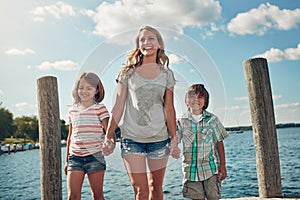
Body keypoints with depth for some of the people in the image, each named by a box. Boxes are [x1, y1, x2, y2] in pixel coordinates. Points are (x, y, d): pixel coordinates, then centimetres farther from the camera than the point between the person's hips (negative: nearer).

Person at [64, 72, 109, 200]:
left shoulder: (99, 109, -2)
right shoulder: (72, 110, 11)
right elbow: (70, 136, 17)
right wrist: (67, 160, 19)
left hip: (94, 156, -3)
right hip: (75, 157, 3)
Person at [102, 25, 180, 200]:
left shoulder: (167, 74, 6)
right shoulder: (128, 73, 4)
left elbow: (169, 109, 4)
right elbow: (118, 107, 3)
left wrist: (174, 139, -1)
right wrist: (109, 137, 0)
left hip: (159, 138, 1)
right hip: (132, 138, -1)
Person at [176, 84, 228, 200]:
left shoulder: (212, 119, 1)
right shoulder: (182, 121, 2)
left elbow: (219, 143, 3)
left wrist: (222, 165, 1)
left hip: (211, 169, 0)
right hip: (191, 170, 1)